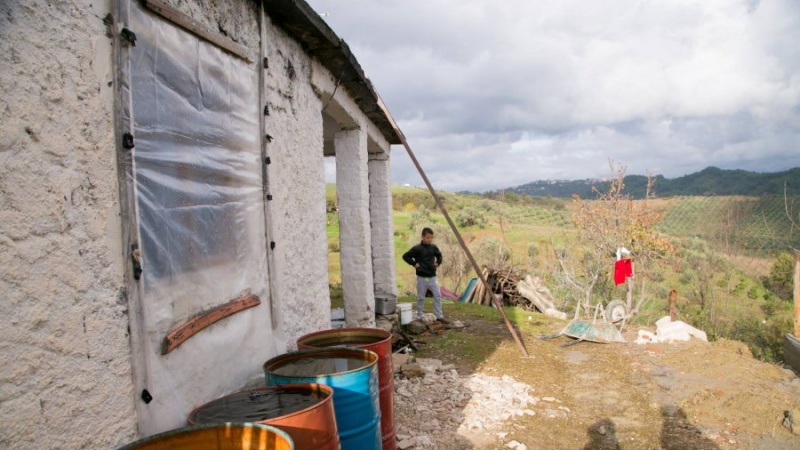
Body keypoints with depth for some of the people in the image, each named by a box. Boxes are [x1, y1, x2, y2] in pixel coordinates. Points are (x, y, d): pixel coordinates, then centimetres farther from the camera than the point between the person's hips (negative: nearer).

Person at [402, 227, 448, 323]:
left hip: (432, 276, 4)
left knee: (437, 295, -1)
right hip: (422, 277, -4)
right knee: (421, 297, 6)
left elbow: (439, 255, 23)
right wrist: (414, 264, -11)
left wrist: (438, 263, 8)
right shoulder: (417, 248, -12)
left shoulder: (433, 247, 2)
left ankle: (439, 316, 7)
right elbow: (405, 256, -7)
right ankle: (419, 317, 18)